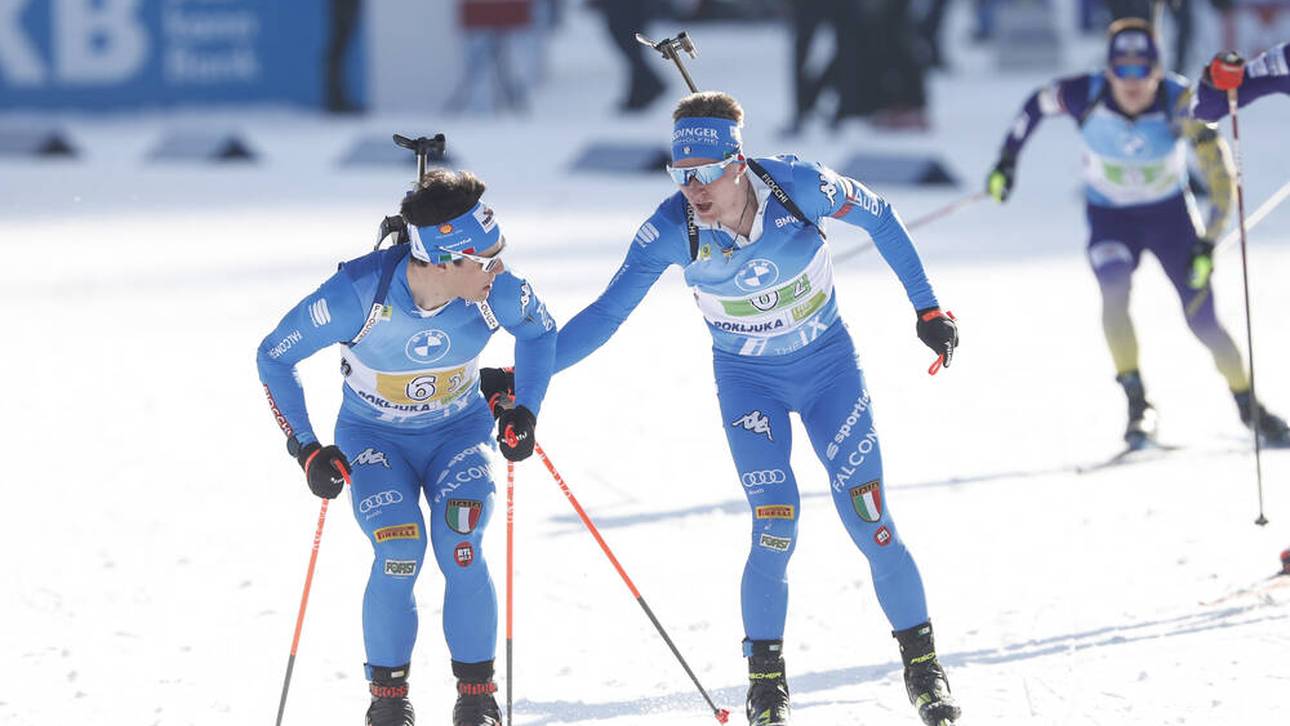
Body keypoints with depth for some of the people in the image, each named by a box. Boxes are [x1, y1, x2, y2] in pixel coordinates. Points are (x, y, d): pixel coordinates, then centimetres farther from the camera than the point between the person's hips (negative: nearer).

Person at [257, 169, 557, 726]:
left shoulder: (496, 292, -25)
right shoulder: (357, 294, -33)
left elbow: (539, 330, 2)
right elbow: (274, 357, -16)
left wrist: (525, 410, -7)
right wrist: (306, 450, -18)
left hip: (458, 430, 2)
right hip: (373, 436, -2)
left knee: (461, 553, -20)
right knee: (399, 555, -22)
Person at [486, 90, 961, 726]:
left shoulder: (798, 186, -25)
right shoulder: (671, 230, -23)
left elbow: (879, 218, -6)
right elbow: (606, 314, -15)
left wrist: (926, 307, -1)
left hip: (829, 365, 0)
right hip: (748, 382, 0)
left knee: (870, 523, -6)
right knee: (774, 531, -15)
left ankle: (922, 665, 12)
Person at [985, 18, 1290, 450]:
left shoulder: (1178, 101, -28)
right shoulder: (1086, 94, -23)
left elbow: (1219, 170, -30)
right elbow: (1038, 105, -2)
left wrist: (1209, 242, -37)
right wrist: (1007, 161, 1)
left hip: (1171, 214, -1)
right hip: (1110, 218, 1)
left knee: (1202, 320, -6)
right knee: (1114, 292, -29)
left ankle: (1248, 408, 17)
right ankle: (1137, 405, -19)